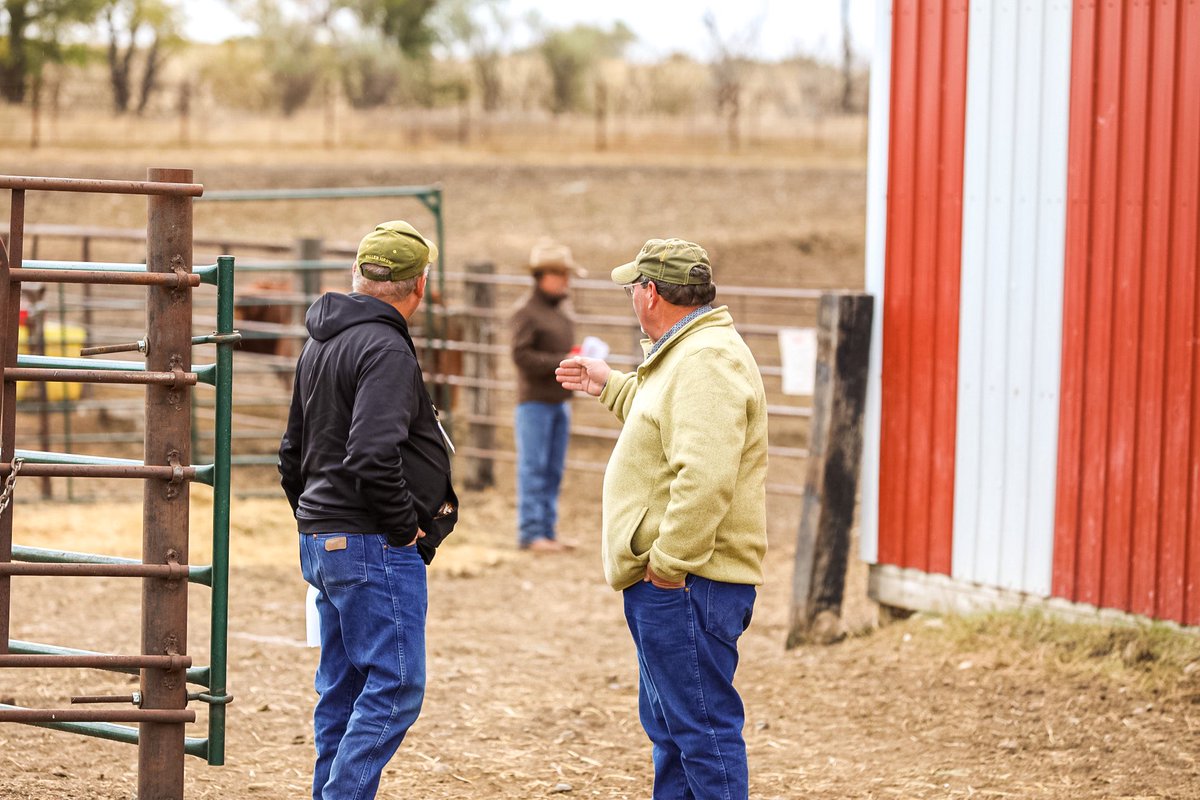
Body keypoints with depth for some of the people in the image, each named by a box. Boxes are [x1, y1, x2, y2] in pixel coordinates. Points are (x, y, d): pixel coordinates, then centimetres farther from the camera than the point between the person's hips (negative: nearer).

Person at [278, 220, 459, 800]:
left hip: (320, 541, 10)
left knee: (342, 691, 13)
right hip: (375, 549, -10)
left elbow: (293, 453, 23)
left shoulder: (319, 343, 15)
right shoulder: (385, 348, -15)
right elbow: (372, 456, -27)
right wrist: (407, 529, -15)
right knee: (394, 687, -7)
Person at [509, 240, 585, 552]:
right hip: (535, 400, -8)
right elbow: (522, 356, -19)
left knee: (554, 471, 10)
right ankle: (530, 533, -3)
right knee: (533, 468, -5)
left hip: (560, 400, 8)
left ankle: (547, 531, 15)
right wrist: (563, 363, -22)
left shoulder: (562, 310, 12)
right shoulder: (527, 313, -12)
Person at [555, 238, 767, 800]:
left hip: (685, 585, -11)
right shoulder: (688, 353, 17)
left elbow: (705, 477, -30)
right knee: (669, 726, 18)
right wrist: (611, 388, 42)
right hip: (668, 583, 11)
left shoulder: (707, 363, -19)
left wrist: (669, 563, -25)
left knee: (702, 727, -8)